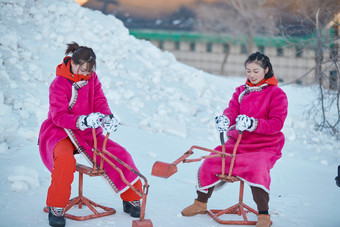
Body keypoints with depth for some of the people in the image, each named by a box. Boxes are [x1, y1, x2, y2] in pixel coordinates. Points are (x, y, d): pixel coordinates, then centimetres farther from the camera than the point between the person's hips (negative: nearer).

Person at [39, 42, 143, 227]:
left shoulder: (92, 79, 5)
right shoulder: (59, 84, -13)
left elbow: (100, 102, -2)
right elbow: (58, 116, -20)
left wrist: (107, 117, -27)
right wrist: (83, 121, -38)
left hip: (88, 133, 5)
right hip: (60, 132, -5)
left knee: (120, 154, -10)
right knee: (65, 160, -38)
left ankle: (131, 199, 8)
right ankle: (56, 208, -22)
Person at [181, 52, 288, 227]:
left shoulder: (276, 94, -4)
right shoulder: (241, 91, 13)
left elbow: (277, 123, -13)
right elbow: (232, 110, -2)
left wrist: (253, 124, -30)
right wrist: (224, 119, -27)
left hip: (264, 146, -5)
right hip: (237, 142, 5)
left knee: (257, 169, -34)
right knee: (209, 164, -8)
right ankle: (201, 203, 14)